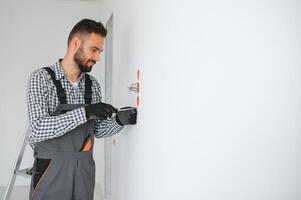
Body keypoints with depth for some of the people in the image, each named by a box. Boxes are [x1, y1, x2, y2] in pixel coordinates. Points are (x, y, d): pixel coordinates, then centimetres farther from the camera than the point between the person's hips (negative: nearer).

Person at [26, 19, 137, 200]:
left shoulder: (93, 84, 5)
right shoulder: (42, 78, -11)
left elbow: (97, 130, 10)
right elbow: (38, 130, -22)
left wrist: (119, 121, -10)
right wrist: (85, 112, -28)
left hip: (85, 169, 5)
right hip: (51, 170, -5)